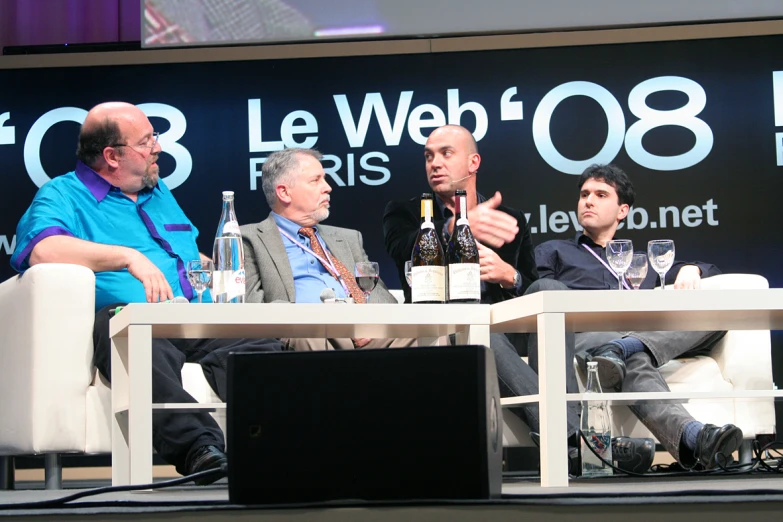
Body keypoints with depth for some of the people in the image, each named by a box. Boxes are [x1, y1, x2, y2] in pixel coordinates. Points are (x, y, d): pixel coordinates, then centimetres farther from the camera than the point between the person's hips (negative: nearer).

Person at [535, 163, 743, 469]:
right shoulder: (552, 252, 33)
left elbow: (712, 272, 37)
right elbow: (533, 294, 13)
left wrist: (691, 269, 12)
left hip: (651, 336, 2)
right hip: (585, 334, -2)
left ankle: (618, 351, -48)